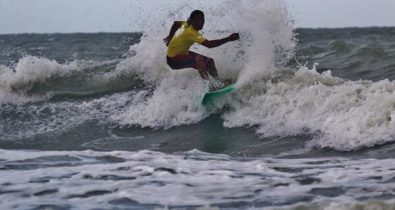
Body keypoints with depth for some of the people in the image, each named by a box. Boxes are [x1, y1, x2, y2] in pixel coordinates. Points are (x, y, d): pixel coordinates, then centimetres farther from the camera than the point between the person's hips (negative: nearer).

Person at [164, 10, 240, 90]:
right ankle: (209, 86, -34)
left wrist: (170, 37, 35)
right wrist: (228, 39, -45)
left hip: (182, 53, 10)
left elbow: (175, 23, 19)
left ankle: (219, 84, 3)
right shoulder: (191, 32, -32)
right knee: (199, 59, -34)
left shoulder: (187, 24, -3)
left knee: (209, 62, 4)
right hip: (174, 60, -10)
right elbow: (209, 44, -43)